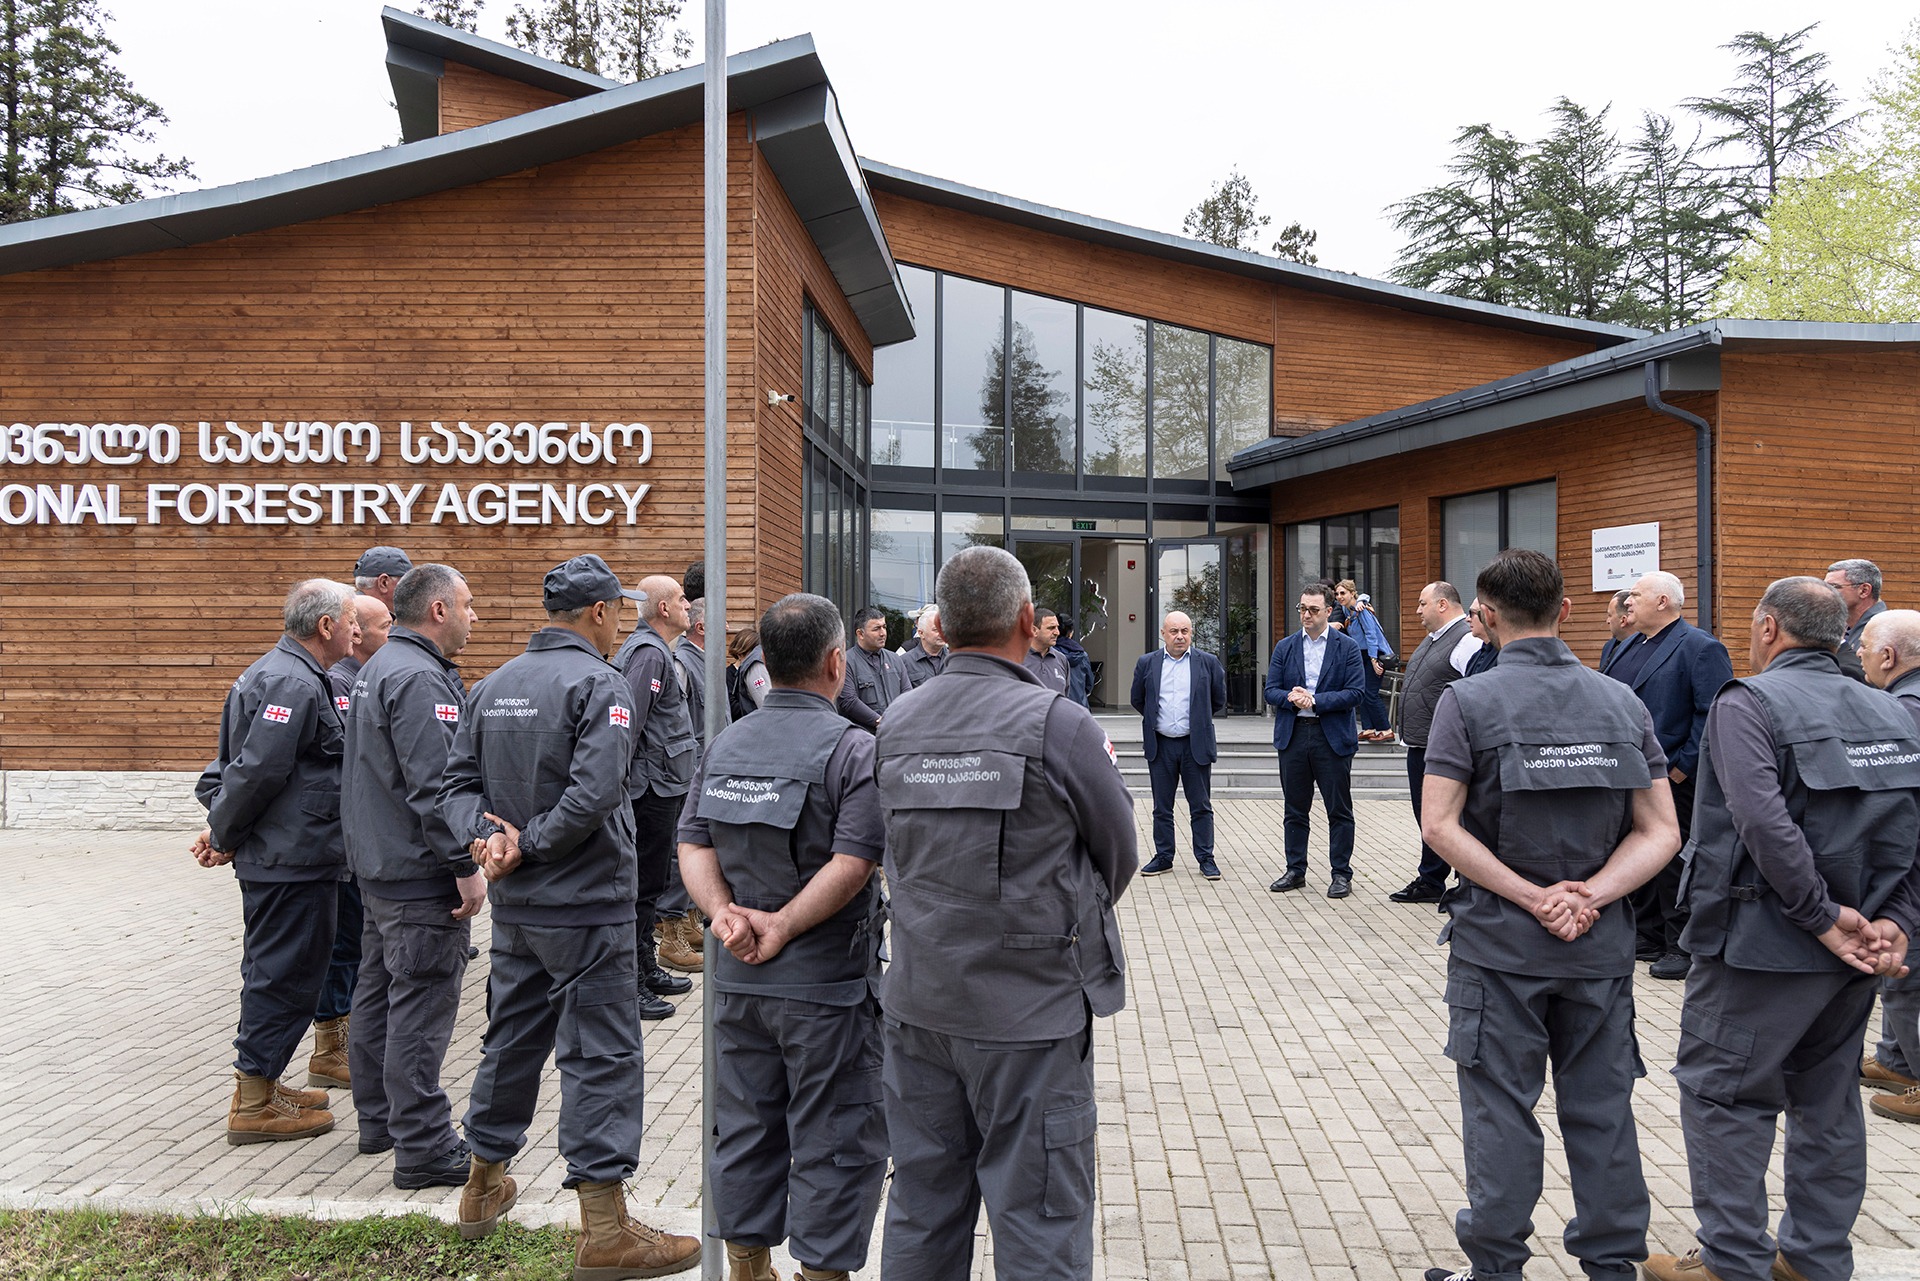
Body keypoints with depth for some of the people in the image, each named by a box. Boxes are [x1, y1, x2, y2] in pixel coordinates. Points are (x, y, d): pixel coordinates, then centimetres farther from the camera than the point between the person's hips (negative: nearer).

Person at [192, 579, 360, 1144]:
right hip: (294, 860, -11)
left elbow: (249, 767, 17)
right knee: (286, 975, -1)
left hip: (276, 858, 11)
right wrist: (224, 836, -11)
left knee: (274, 971, 19)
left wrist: (222, 829, 10)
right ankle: (254, 1104, 8)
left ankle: (258, 1087, 32)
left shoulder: (274, 672, 16)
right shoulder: (294, 685, -19)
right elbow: (257, 770, -24)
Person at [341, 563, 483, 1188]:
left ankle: (380, 1118, 30)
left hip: (379, 862, 11)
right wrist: (465, 867, -22)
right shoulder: (419, 679, -19)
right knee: (423, 1002, -6)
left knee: (381, 991, 18)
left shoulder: (379, 666, 15)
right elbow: (432, 785, -25)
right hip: (420, 872, -11)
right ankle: (423, 1146, 0)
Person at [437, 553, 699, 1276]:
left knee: (511, 1037, 20)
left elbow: (459, 781, 7)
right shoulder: (599, 684, -15)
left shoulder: (493, 685, 9)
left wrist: (485, 835, -8)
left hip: (514, 905, 8)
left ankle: (484, 1187, 35)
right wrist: (525, 846, -14)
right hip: (585, 904, -8)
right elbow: (595, 792, -25)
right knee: (600, 1054, -2)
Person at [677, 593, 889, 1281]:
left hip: (737, 980, 6)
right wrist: (781, 931, -15)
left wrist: (724, 911, -9)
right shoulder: (852, 748, -14)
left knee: (744, 1132, 19)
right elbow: (851, 865, -22)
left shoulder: (725, 745, 5)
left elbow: (692, 845, 2)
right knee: (832, 1145, 7)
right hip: (826, 987, -6)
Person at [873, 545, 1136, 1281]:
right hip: (1030, 1012, -5)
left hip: (918, 1006, 5)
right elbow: (1119, 855, -2)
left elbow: (904, 854, 9)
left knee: (922, 1209, 17)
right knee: (1039, 1222, 7)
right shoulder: (1058, 725, -15)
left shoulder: (897, 725, 0)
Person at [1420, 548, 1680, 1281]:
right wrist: (1588, 896, -9)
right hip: (1602, 945, 3)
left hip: (1499, 940, -3)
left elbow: (1441, 825, -15)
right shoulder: (1622, 704, 3)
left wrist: (1534, 898, -13)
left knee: (1500, 1107, 7)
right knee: (1602, 1108, 14)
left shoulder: (1468, 703, -8)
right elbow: (1661, 832, -1)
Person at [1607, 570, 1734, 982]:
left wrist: (1683, 766, -18)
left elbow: (1713, 713, -17)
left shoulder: (1699, 647, -10)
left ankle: (1683, 948, 9)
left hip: (1671, 780, -9)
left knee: (1673, 863, -2)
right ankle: (1648, 938, 26)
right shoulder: (1630, 648, 16)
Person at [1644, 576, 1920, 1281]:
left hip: (1763, 947, -7)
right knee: (1827, 1102, 17)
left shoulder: (1748, 702, -12)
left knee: (1722, 1094, 4)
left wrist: (1825, 919, -17)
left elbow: (1766, 825, -24)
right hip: (1855, 949, 8)